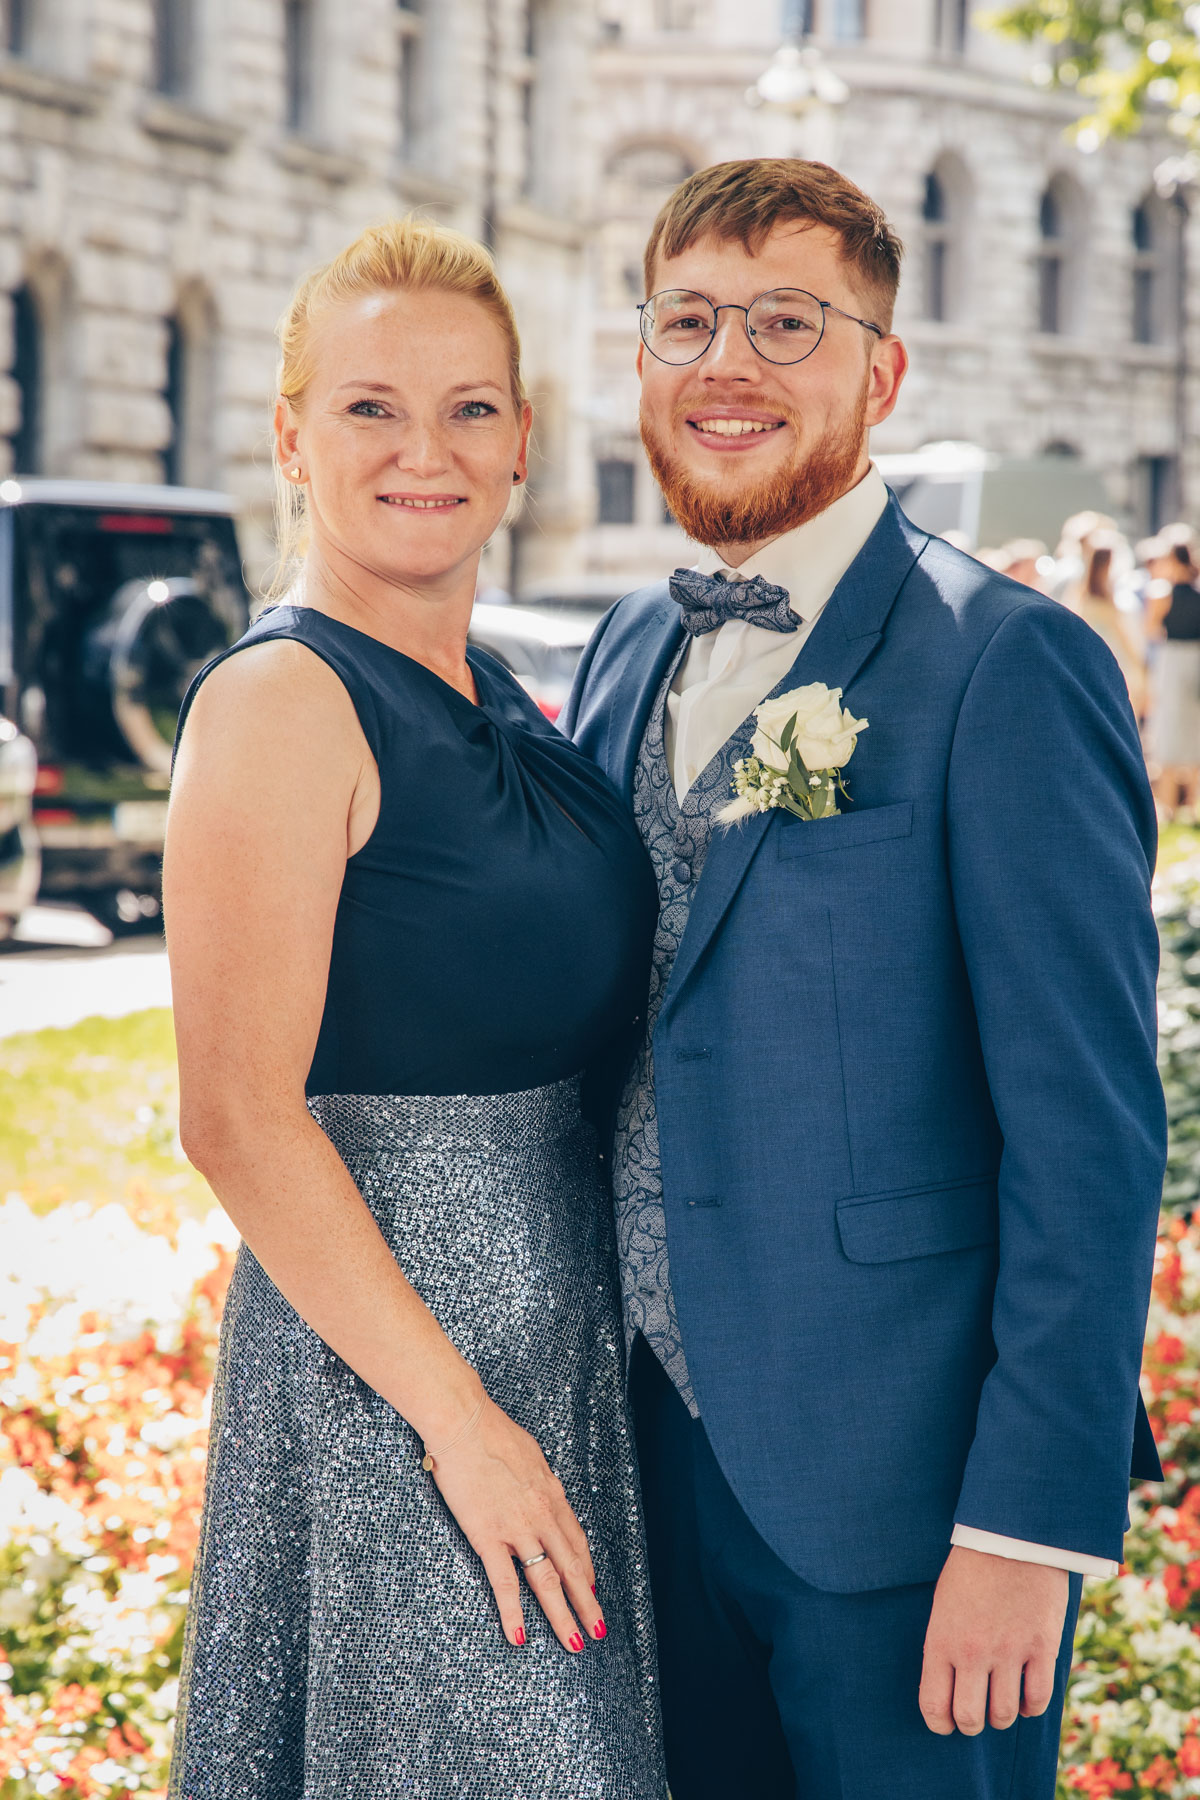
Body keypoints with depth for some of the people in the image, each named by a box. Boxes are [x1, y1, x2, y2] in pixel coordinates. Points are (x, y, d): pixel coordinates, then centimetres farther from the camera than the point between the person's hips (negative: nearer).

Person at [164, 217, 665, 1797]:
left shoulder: (501, 703, 11)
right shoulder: (280, 699, -14)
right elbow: (240, 1118, -19)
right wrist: (462, 1416, -19)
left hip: (567, 1320, 8)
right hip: (380, 1333, -8)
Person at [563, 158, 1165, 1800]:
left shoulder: (1007, 667, -13)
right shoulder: (628, 656, 9)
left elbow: (1090, 1130, -17)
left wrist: (1031, 1522, -19)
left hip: (899, 1482, -6)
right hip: (662, 1446, 7)